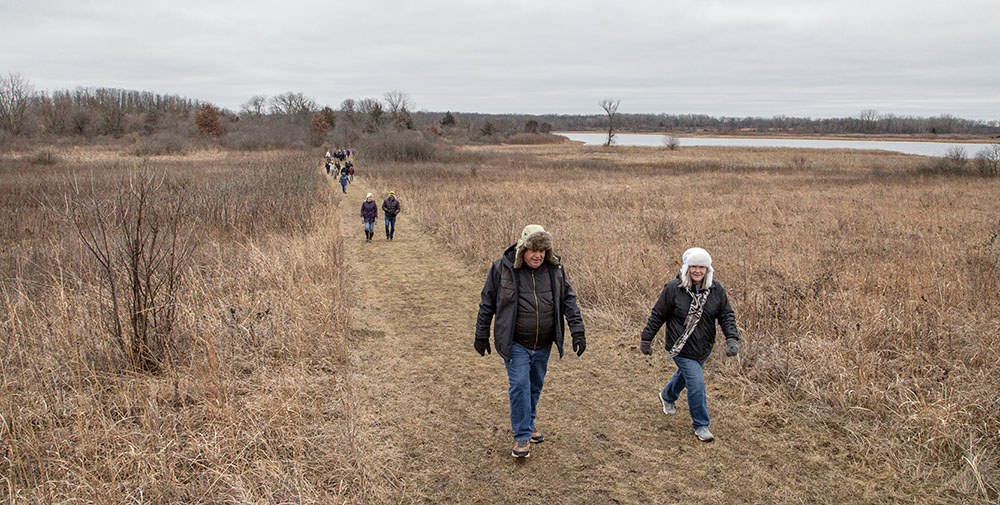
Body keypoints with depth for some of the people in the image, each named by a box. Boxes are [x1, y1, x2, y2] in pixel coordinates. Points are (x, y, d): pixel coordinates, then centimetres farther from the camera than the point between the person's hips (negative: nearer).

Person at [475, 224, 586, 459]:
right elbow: (487, 303, -2)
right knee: (519, 386, -9)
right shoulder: (502, 268, -10)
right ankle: (521, 436, 3)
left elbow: (568, 300, 5)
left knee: (536, 386, 16)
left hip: (543, 344, 4)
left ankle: (529, 423, 38)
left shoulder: (555, 269, -1)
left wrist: (577, 331, -2)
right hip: (515, 343, -4)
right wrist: (481, 336, 2)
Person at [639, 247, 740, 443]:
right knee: (696, 383, -12)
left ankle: (667, 396, 58)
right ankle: (701, 425, 7)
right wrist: (646, 339, -1)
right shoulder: (673, 289, -15)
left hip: (703, 348, 5)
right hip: (682, 348, -5)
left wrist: (732, 339, -13)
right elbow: (657, 316, -6)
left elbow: (727, 316, 1)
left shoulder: (716, 290, -5)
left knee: (685, 374, 26)